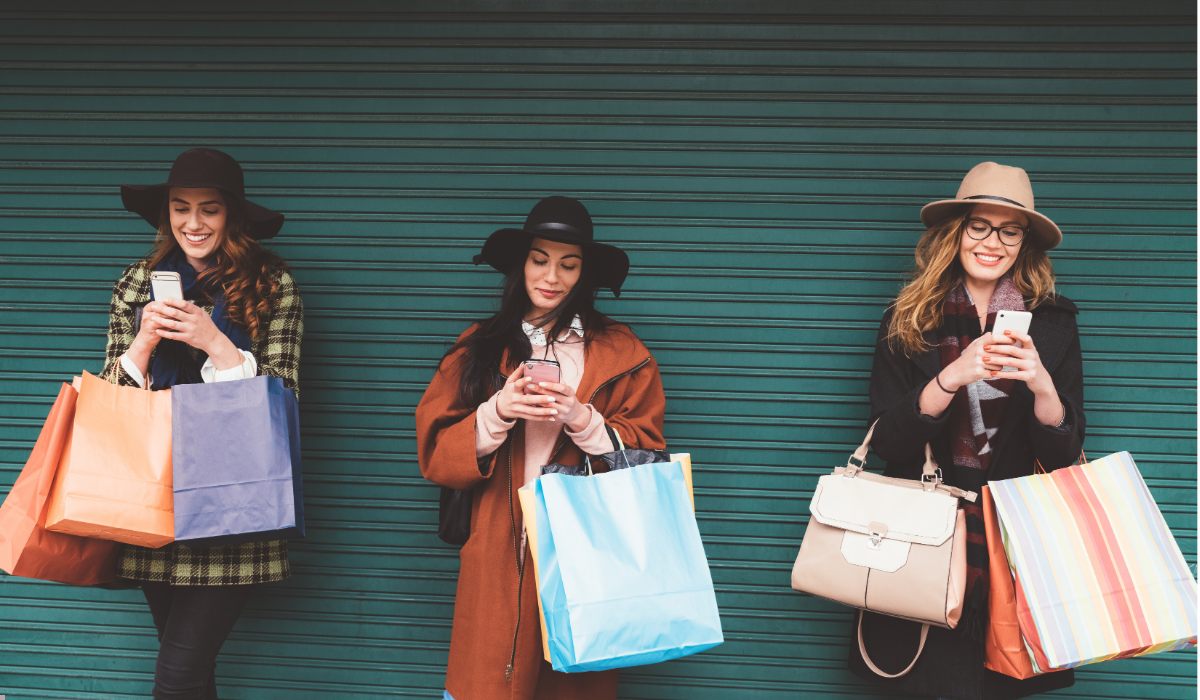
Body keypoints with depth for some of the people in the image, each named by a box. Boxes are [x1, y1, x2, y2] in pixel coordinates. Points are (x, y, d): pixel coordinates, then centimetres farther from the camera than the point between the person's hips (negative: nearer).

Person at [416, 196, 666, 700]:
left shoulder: (621, 353, 7)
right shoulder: (478, 348, 9)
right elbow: (435, 455, 3)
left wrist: (582, 420, -12)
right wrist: (497, 413, -12)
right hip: (499, 559, 1)